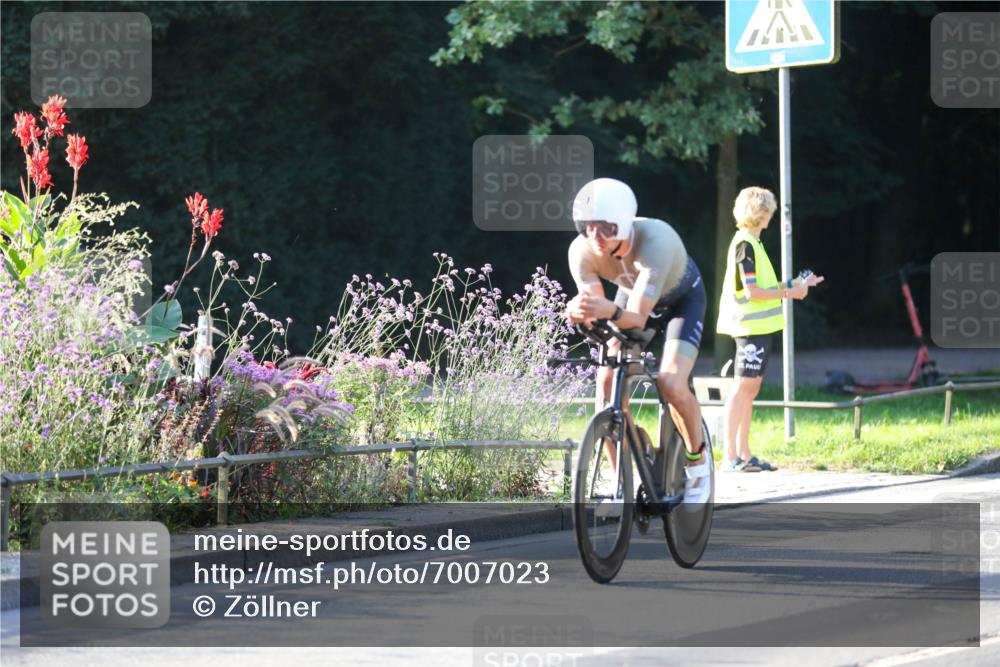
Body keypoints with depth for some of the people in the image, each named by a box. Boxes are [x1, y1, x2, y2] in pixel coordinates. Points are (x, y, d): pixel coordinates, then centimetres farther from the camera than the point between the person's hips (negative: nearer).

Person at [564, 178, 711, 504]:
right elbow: (593, 308, -29)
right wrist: (578, 312, -53)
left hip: (682, 298, -4)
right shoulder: (582, 251, -29)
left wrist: (610, 311, -67)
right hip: (632, 294, 4)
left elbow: (637, 317, -45)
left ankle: (697, 457, 3)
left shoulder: (655, 239, -42)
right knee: (607, 385, -15)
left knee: (670, 384, -25)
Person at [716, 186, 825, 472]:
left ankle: (744, 454, 13)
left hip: (759, 326, 10)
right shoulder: (745, 245, -14)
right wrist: (788, 293, -12)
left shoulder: (751, 243, 17)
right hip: (750, 326, -10)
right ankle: (730, 456, -11)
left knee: (751, 387, 10)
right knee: (743, 386, -10)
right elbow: (751, 292, -19)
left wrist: (795, 283, 17)